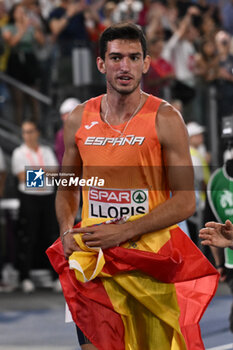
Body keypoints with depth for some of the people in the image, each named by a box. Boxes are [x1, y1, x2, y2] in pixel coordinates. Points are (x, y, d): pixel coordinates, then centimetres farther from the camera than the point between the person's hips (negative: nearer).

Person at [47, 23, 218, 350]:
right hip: (94, 258, 2)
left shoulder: (165, 119, -5)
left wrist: (123, 232, -16)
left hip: (152, 260, -2)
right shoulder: (79, 120, 7)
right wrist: (67, 231, -2)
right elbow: (67, 188, 18)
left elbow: (185, 201, -9)